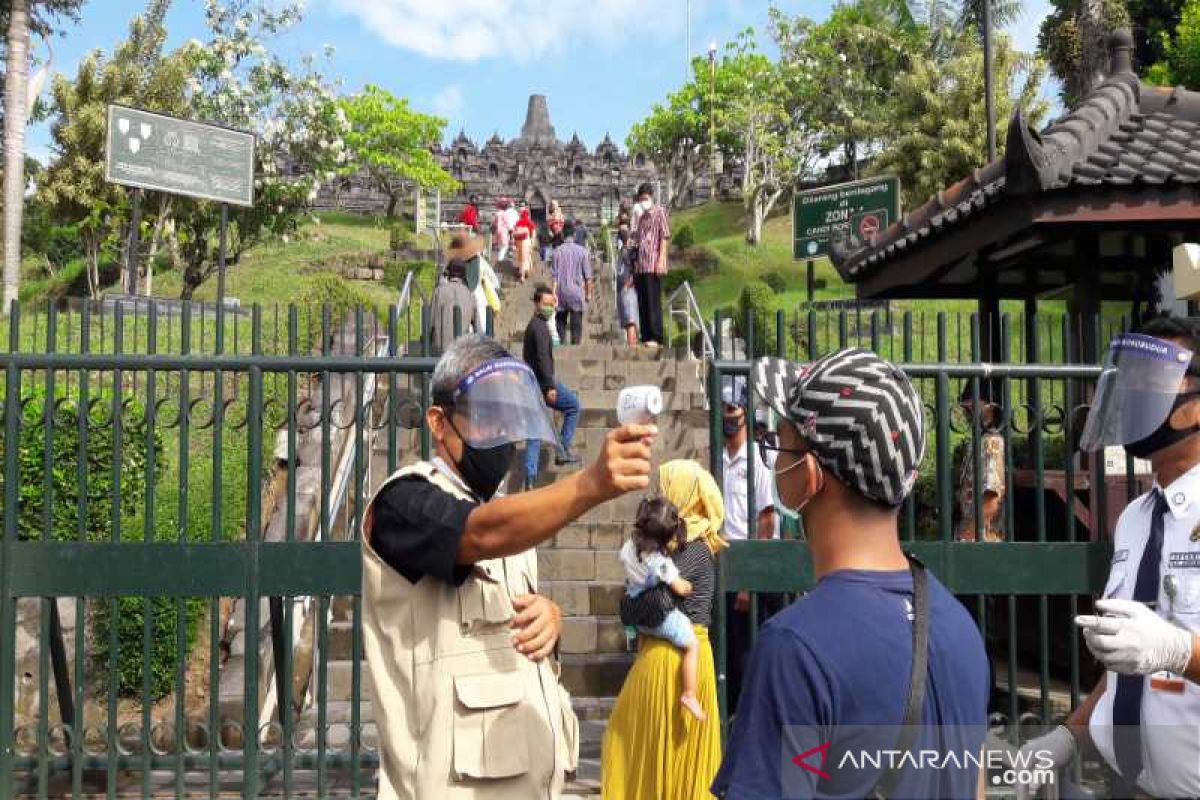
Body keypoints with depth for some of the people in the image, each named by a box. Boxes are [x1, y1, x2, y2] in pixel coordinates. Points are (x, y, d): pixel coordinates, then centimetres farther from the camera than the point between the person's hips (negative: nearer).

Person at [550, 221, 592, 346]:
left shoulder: (557, 251, -4)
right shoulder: (582, 251, -4)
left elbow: (554, 275, -3)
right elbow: (587, 276, -1)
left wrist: (554, 292, 2)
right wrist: (589, 292, 9)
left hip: (561, 292, 1)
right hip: (577, 292, -1)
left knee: (560, 322, 12)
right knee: (576, 324, 6)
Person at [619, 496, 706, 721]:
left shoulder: (629, 546, -9)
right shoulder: (661, 562, -29)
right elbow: (680, 589, -21)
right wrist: (689, 586, -1)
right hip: (662, 619, -8)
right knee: (693, 646, 2)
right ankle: (689, 694, 0)